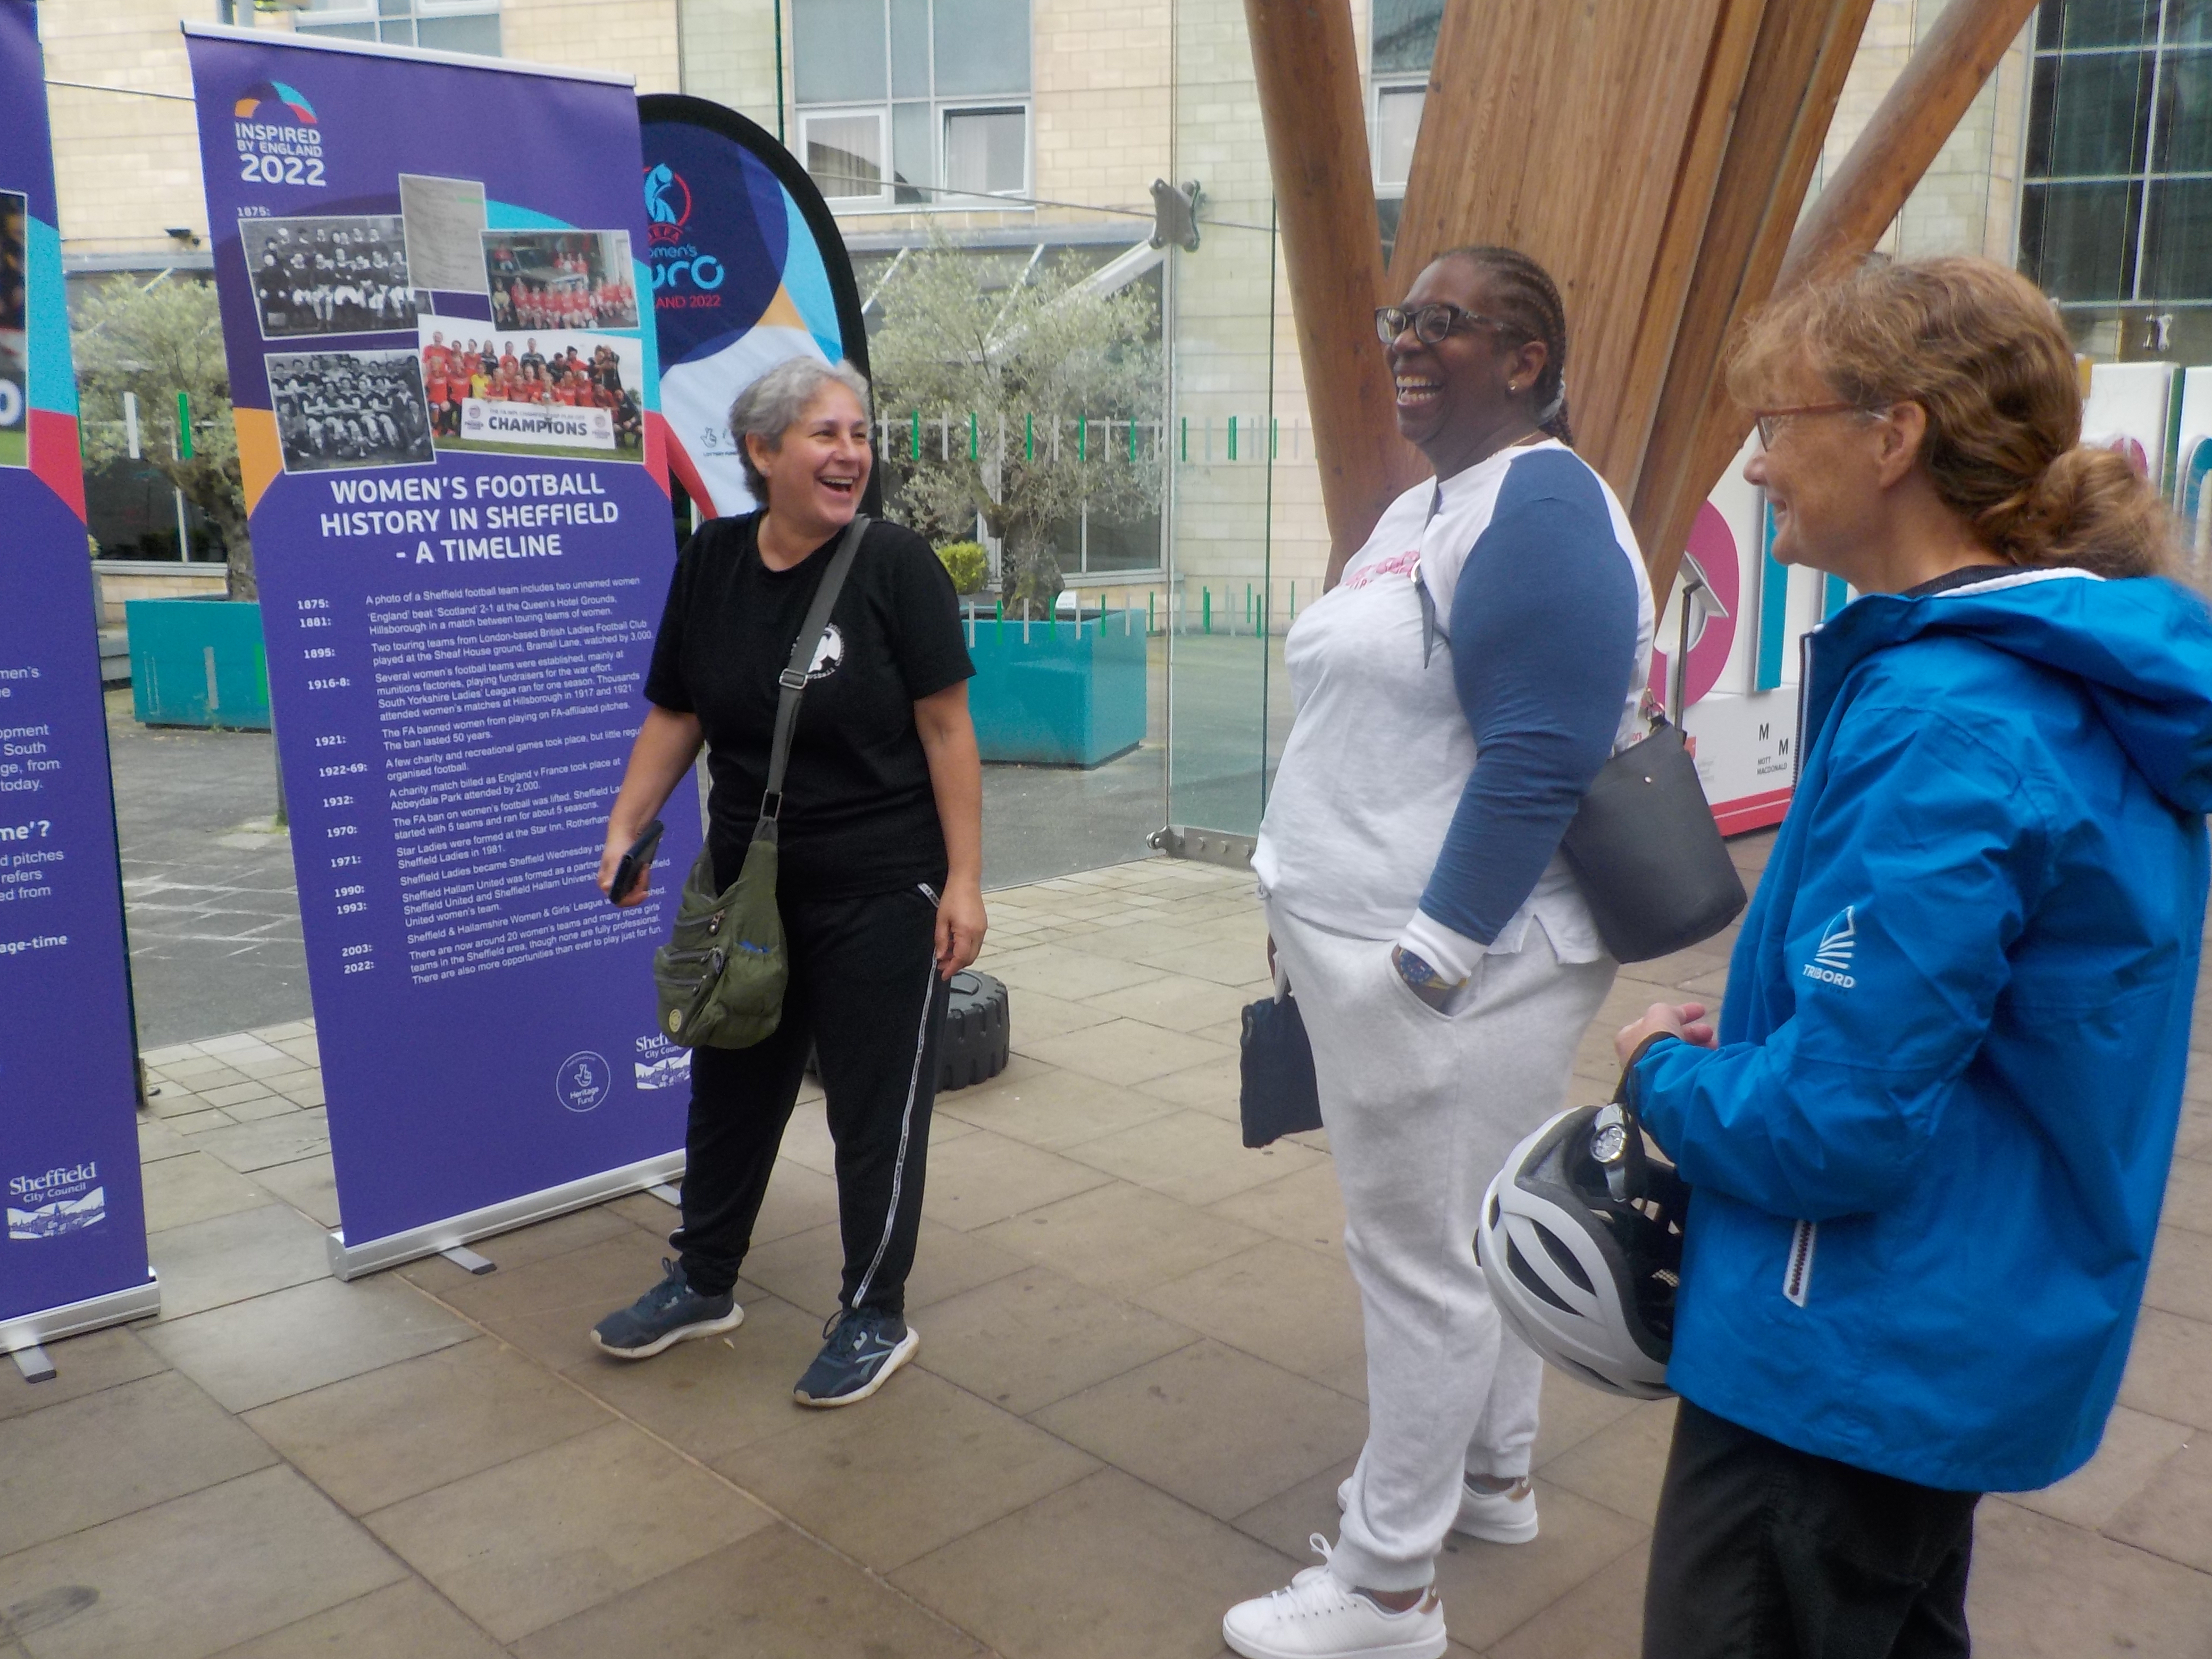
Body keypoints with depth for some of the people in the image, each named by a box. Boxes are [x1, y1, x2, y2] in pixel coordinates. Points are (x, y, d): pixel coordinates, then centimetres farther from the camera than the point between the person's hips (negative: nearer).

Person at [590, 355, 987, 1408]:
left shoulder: (894, 565, -11)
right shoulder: (710, 563, 1)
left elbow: (946, 728, -12)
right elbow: (675, 715, 8)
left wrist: (964, 880, -15)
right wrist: (625, 829, -2)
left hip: (882, 897, -5)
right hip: (748, 890, 5)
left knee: (875, 1109, 7)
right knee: (730, 1091, 20)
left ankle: (875, 1317, 26)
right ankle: (703, 1283, 41)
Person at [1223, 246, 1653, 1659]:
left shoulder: (1541, 512, -17)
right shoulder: (1422, 507, 14)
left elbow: (1540, 767, -24)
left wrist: (1423, 964, -22)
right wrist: (1350, 937, 20)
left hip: (1448, 963, -9)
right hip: (1393, 943, 9)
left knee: (1425, 1258, 2)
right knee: (1485, 1228, 21)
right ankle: (1494, 1476, 39)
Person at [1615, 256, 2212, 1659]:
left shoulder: (1942, 726, -28)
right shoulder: (2090, 677, 3)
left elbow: (1838, 1119, -28)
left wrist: (1669, 1075, -10)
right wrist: (1744, 1038, 4)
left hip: (1854, 1367, -9)